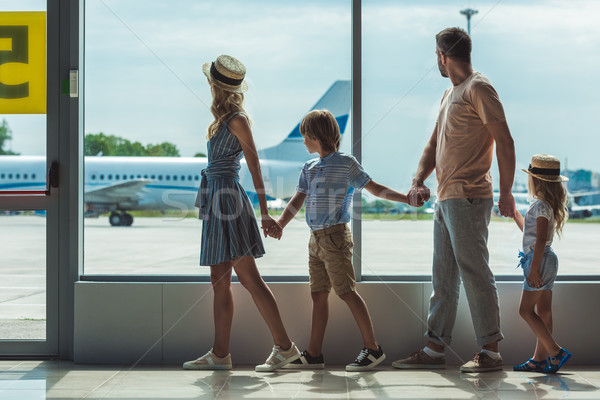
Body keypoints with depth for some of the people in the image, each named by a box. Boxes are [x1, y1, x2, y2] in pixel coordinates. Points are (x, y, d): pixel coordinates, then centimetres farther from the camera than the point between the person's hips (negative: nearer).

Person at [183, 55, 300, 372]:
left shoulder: (237, 120, -10)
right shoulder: (225, 119, 14)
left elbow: (255, 165, -11)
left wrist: (264, 213, -12)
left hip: (227, 199, -9)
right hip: (216, 202, 9)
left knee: (249, 278, -7)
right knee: (220, 284, 8)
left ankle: (284, 346, -3)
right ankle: (220, 354, 12)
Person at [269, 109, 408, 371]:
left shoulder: (346, 163, -4)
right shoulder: (309, 168, 15)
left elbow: (375, 189, -2)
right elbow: (298, 200, 8)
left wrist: (406, 198, -12)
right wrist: (280, 224, -6)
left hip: (335, 236, -7)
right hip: (316, 239, 7)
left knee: (346, 291, -8)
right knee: (318, 294, 8)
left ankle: (373, 348, -1)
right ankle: (314, 354, 12)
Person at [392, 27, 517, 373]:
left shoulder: (479, 88, -8)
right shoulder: (450, 94, 21)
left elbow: (505, 141, -12)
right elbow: (435, 144, 21)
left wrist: (506, 192, -15)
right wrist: (418, 182, 5)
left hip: (469, 199, -10)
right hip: (447, 199, 10)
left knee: (475, 274, -7)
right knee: (443, 278, 11)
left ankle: (491, 351, -1)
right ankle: (435, 349, 16)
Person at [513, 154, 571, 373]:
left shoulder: (541, 206, -15)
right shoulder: (547, 205, 16)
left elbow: (541, 240, -22)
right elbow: (529, 229, 30)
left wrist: (534, 268, -24)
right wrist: (513, 212, 35)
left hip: (540, 261, -10)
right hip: (546, 261, 10)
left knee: (526, 310, -8)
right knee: (543, 312, 8)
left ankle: (556, 353, -10)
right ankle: (539, 359, 11)